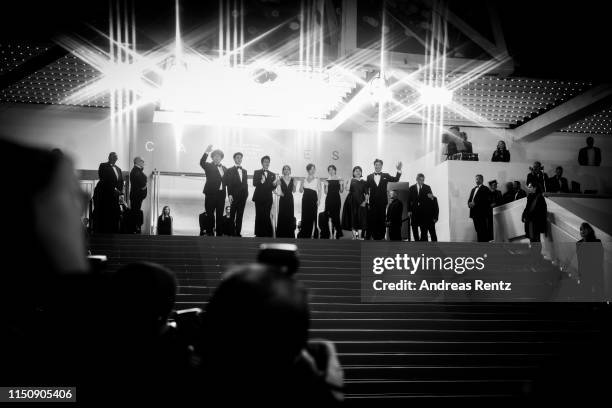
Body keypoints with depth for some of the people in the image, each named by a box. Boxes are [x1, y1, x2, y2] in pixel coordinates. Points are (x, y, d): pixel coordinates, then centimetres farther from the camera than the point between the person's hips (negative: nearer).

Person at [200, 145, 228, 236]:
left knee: (220, 215, 8)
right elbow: (202, 163, -19)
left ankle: (219, 233, 13)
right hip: (211, 194, -4)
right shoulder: (209, 166, 2)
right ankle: (210, 233, 5)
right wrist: (206, 152, -32)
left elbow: (226, 181, 16)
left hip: (221, 194, 4)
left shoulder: (224, 168, 16)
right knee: (210, 214, -1)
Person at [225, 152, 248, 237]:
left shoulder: (244, 171, 16)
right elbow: (228, 184, -5)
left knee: (240, 216, 5)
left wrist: (246, 194, 6)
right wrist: (229, 195, -13)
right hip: (234, 196, -4)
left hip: (243, 196, 5)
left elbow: (245, 184, 16)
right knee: (232, 215, 0)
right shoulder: (230, 170, 1)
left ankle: (238, 232, 9)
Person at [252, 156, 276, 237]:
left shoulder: (272, 175, 13)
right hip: (259, 198, -2)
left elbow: (272, 188, 9)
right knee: (259, 216, 0)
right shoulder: (257, 172, 6)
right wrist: (261, 181, -26)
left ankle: (267, 234, 3)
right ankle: (259, 234, 7)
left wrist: (274, 184, -14)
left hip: (268, 199, 2)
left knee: (267, 217, -3)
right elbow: (254, 184, -7)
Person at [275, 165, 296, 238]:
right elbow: (279, 191, -5)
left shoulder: (292, 180, 4)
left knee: (290, 215, 1)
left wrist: (294, 185, -11)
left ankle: (290, 234, 9)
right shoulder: (280, 180, -2)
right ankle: (281, 234, 5)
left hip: (290, 199, 2)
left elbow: (294, 191, 6)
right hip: (283, 199, -2)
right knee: (282, 215, -2)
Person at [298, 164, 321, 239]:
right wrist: (301, 185, -8)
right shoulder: (304, 179, 12)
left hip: (313, 199, -3)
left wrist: (318, 200, -9)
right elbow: (301, 191, 11)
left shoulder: (317, 179, 4)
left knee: (312, 216, -5)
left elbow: (319, 191, 1)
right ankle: (304, 234, 5)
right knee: (305, 216, -1)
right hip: (305, 199, 3)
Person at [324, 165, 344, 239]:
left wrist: (341, 184, -9)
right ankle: (329, 232, 6)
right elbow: (326, 192, 2)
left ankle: (337, 233, 4)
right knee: (329, 215, -2)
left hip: (337, 199, 0)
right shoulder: (327, 180, 4)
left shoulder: (339, 180, 4)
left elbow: (341, 191, 5)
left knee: (336, 216, -2)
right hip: (329, 199, 1)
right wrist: (326, 185, -12)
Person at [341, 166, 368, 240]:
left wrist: (365, 201, -8)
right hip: (352, 201, -1)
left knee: (360, 219, -1)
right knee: (353, 218, 0)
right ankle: (354, 235, 7)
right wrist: (349, 180, -11)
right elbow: (347, 188, -12)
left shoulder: (364, 182, 9)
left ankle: (359, 235, 4)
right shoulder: (351, 180, 6)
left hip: (361, 202, 1)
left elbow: (366, 193, 6)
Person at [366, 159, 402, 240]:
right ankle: (374, 236, 9)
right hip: (373, 202, 0)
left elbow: (395, 179, -5)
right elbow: (366, 188, 8)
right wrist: (367, 194, -9)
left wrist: (399, 171, -19)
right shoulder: (369, 177, 8)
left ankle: (381, 236, 11)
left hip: (382, 202, 0)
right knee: (373, 220, 1)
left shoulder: (385, 175, 6)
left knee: (382, 219, 4)